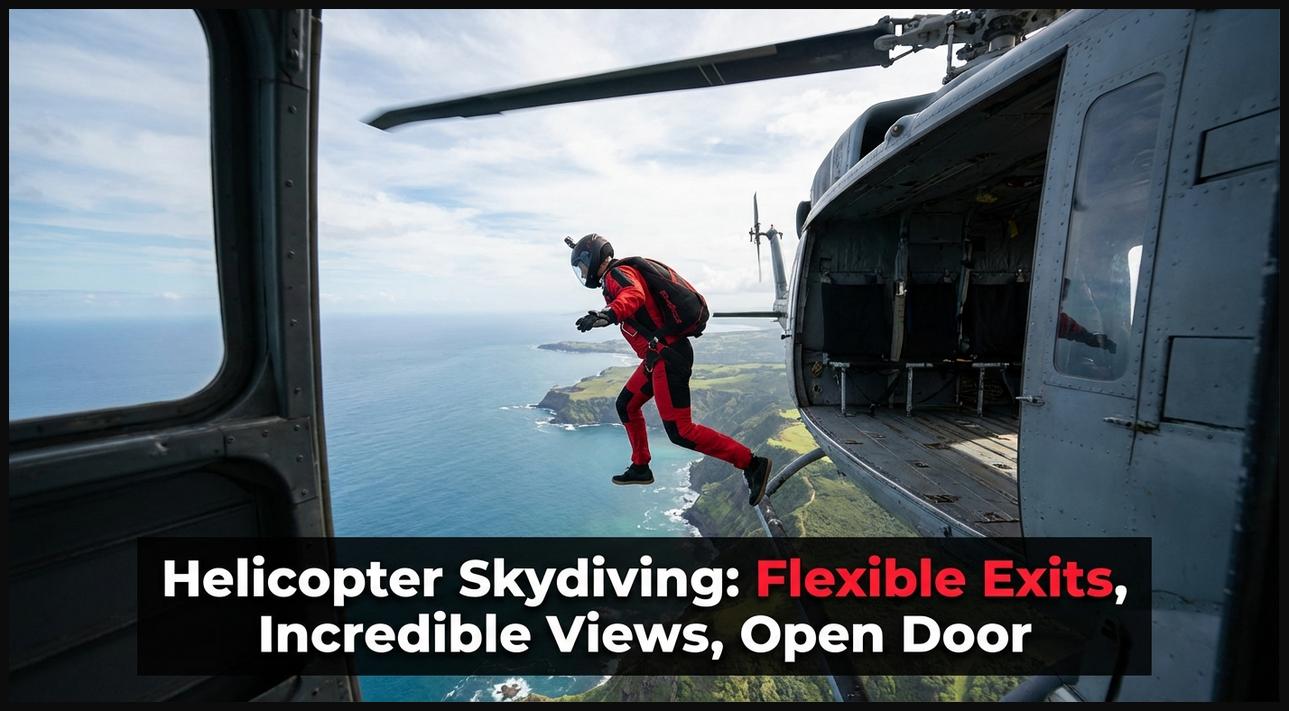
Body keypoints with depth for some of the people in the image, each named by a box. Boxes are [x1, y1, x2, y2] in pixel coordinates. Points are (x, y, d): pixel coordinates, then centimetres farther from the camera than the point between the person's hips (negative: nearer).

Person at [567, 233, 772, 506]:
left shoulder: (618, 273, -11)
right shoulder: (617, 279, 19)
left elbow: (634, 294, -34)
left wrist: (607, 315, -51)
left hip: (667, 357, -10)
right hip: (659, 356, 10)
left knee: (680, 431, -10)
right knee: (626, 406, 21)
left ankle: (752, 464, -5)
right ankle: (640, 468, 32)